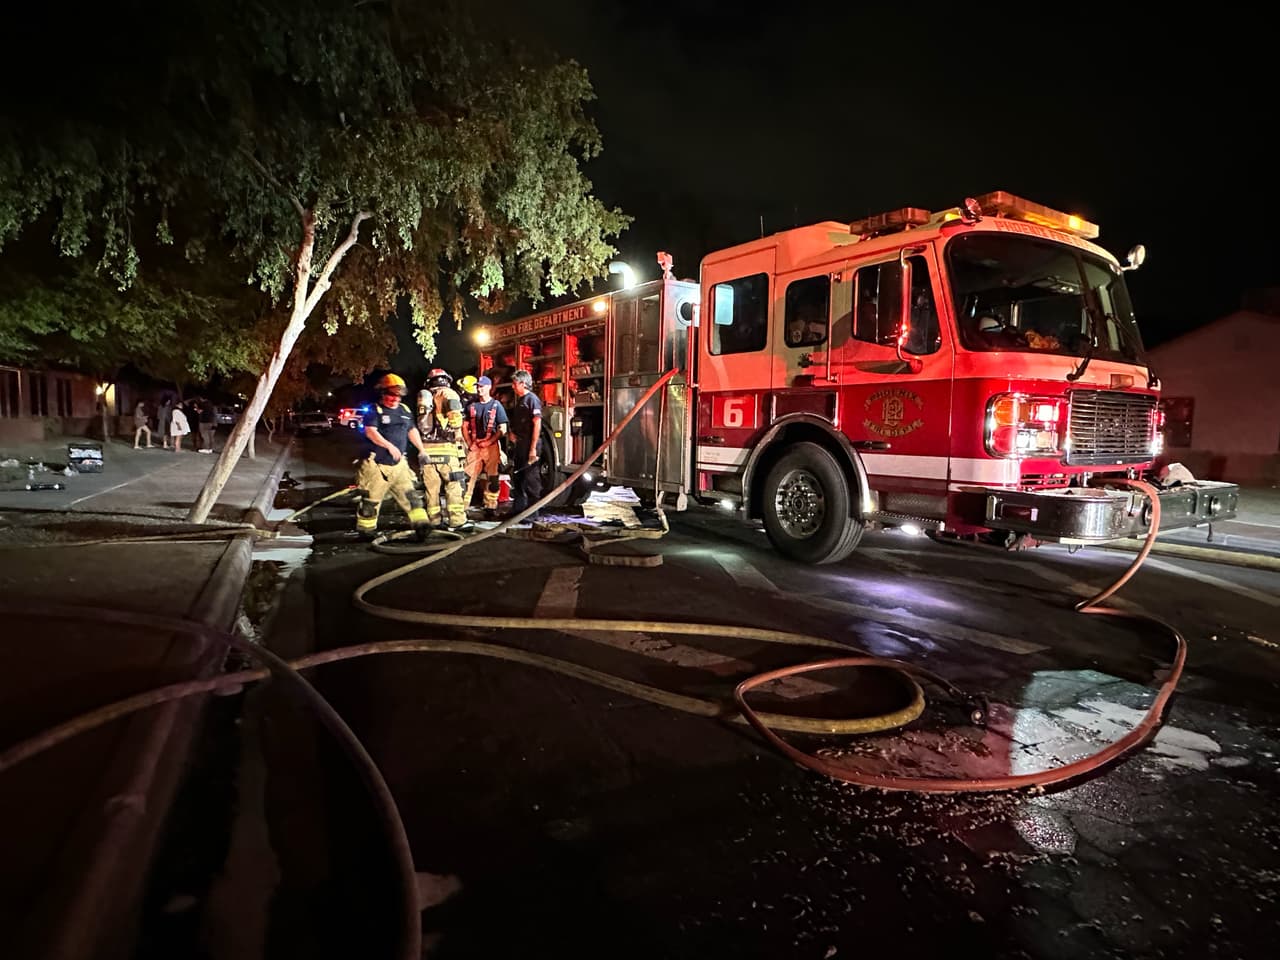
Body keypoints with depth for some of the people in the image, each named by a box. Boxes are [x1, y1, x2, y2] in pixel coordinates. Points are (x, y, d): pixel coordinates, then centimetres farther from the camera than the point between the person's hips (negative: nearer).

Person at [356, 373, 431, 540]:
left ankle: (420, 524, 2)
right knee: (371, 500, 3)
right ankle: (366, 530, 16)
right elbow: (370, 431, -21)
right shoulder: (375, 411, -6)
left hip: (399, 464, 5)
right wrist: (389, 445, -31)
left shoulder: (405, 410, 13)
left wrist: (421, 450, 21)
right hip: (377, 465, -5)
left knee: (410, 495, 2)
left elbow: (412, 431, 24)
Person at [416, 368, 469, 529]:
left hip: (426, 449, 4)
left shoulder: (422, 397, 17)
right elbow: (456, 419, -12)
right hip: (447, 448, -4)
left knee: (431, 487, 8)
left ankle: (433, 521, 13)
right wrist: (458, 437, 0)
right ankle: (457, 521, -1)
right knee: (453, 487, 0)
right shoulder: (449, 394, 3)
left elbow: (419, 424, 12)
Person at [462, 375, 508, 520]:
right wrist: (469, 443, 0)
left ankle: (490, 509, 6)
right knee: (468, 477, -4)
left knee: (493, 480, 0)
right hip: (474, 447, 2)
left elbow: (502, 429, -2)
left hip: (491, 446, -2)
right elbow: (465, 427, 14)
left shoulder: (496, 405, 2)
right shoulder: (471, 405, 11)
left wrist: (489, 442, -11)